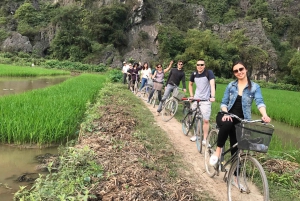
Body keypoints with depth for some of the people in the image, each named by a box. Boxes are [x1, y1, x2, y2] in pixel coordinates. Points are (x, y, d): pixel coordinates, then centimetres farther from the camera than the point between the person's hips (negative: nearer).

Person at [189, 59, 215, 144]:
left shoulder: (209, 73, -11)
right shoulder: (194, 74, 2)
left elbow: (212, 84, -23)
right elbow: (190, 84, 19)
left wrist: (212, 97, -37)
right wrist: (191, 95, 10)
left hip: (206, 100, -5)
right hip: (196, 99, 5)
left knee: (206, 120, -5)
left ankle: (204, 139, 5)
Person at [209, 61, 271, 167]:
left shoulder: (255, 87, -1)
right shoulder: (231, 85, 5)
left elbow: (259, 102, -16)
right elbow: (224, 102, 3)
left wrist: (264, 115, -36)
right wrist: (226, 114, -19)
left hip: (241, 119, 0)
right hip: (227, 116, 0)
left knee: (236, 146, 2)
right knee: (227, 124, -36)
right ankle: (218, 150, -21)